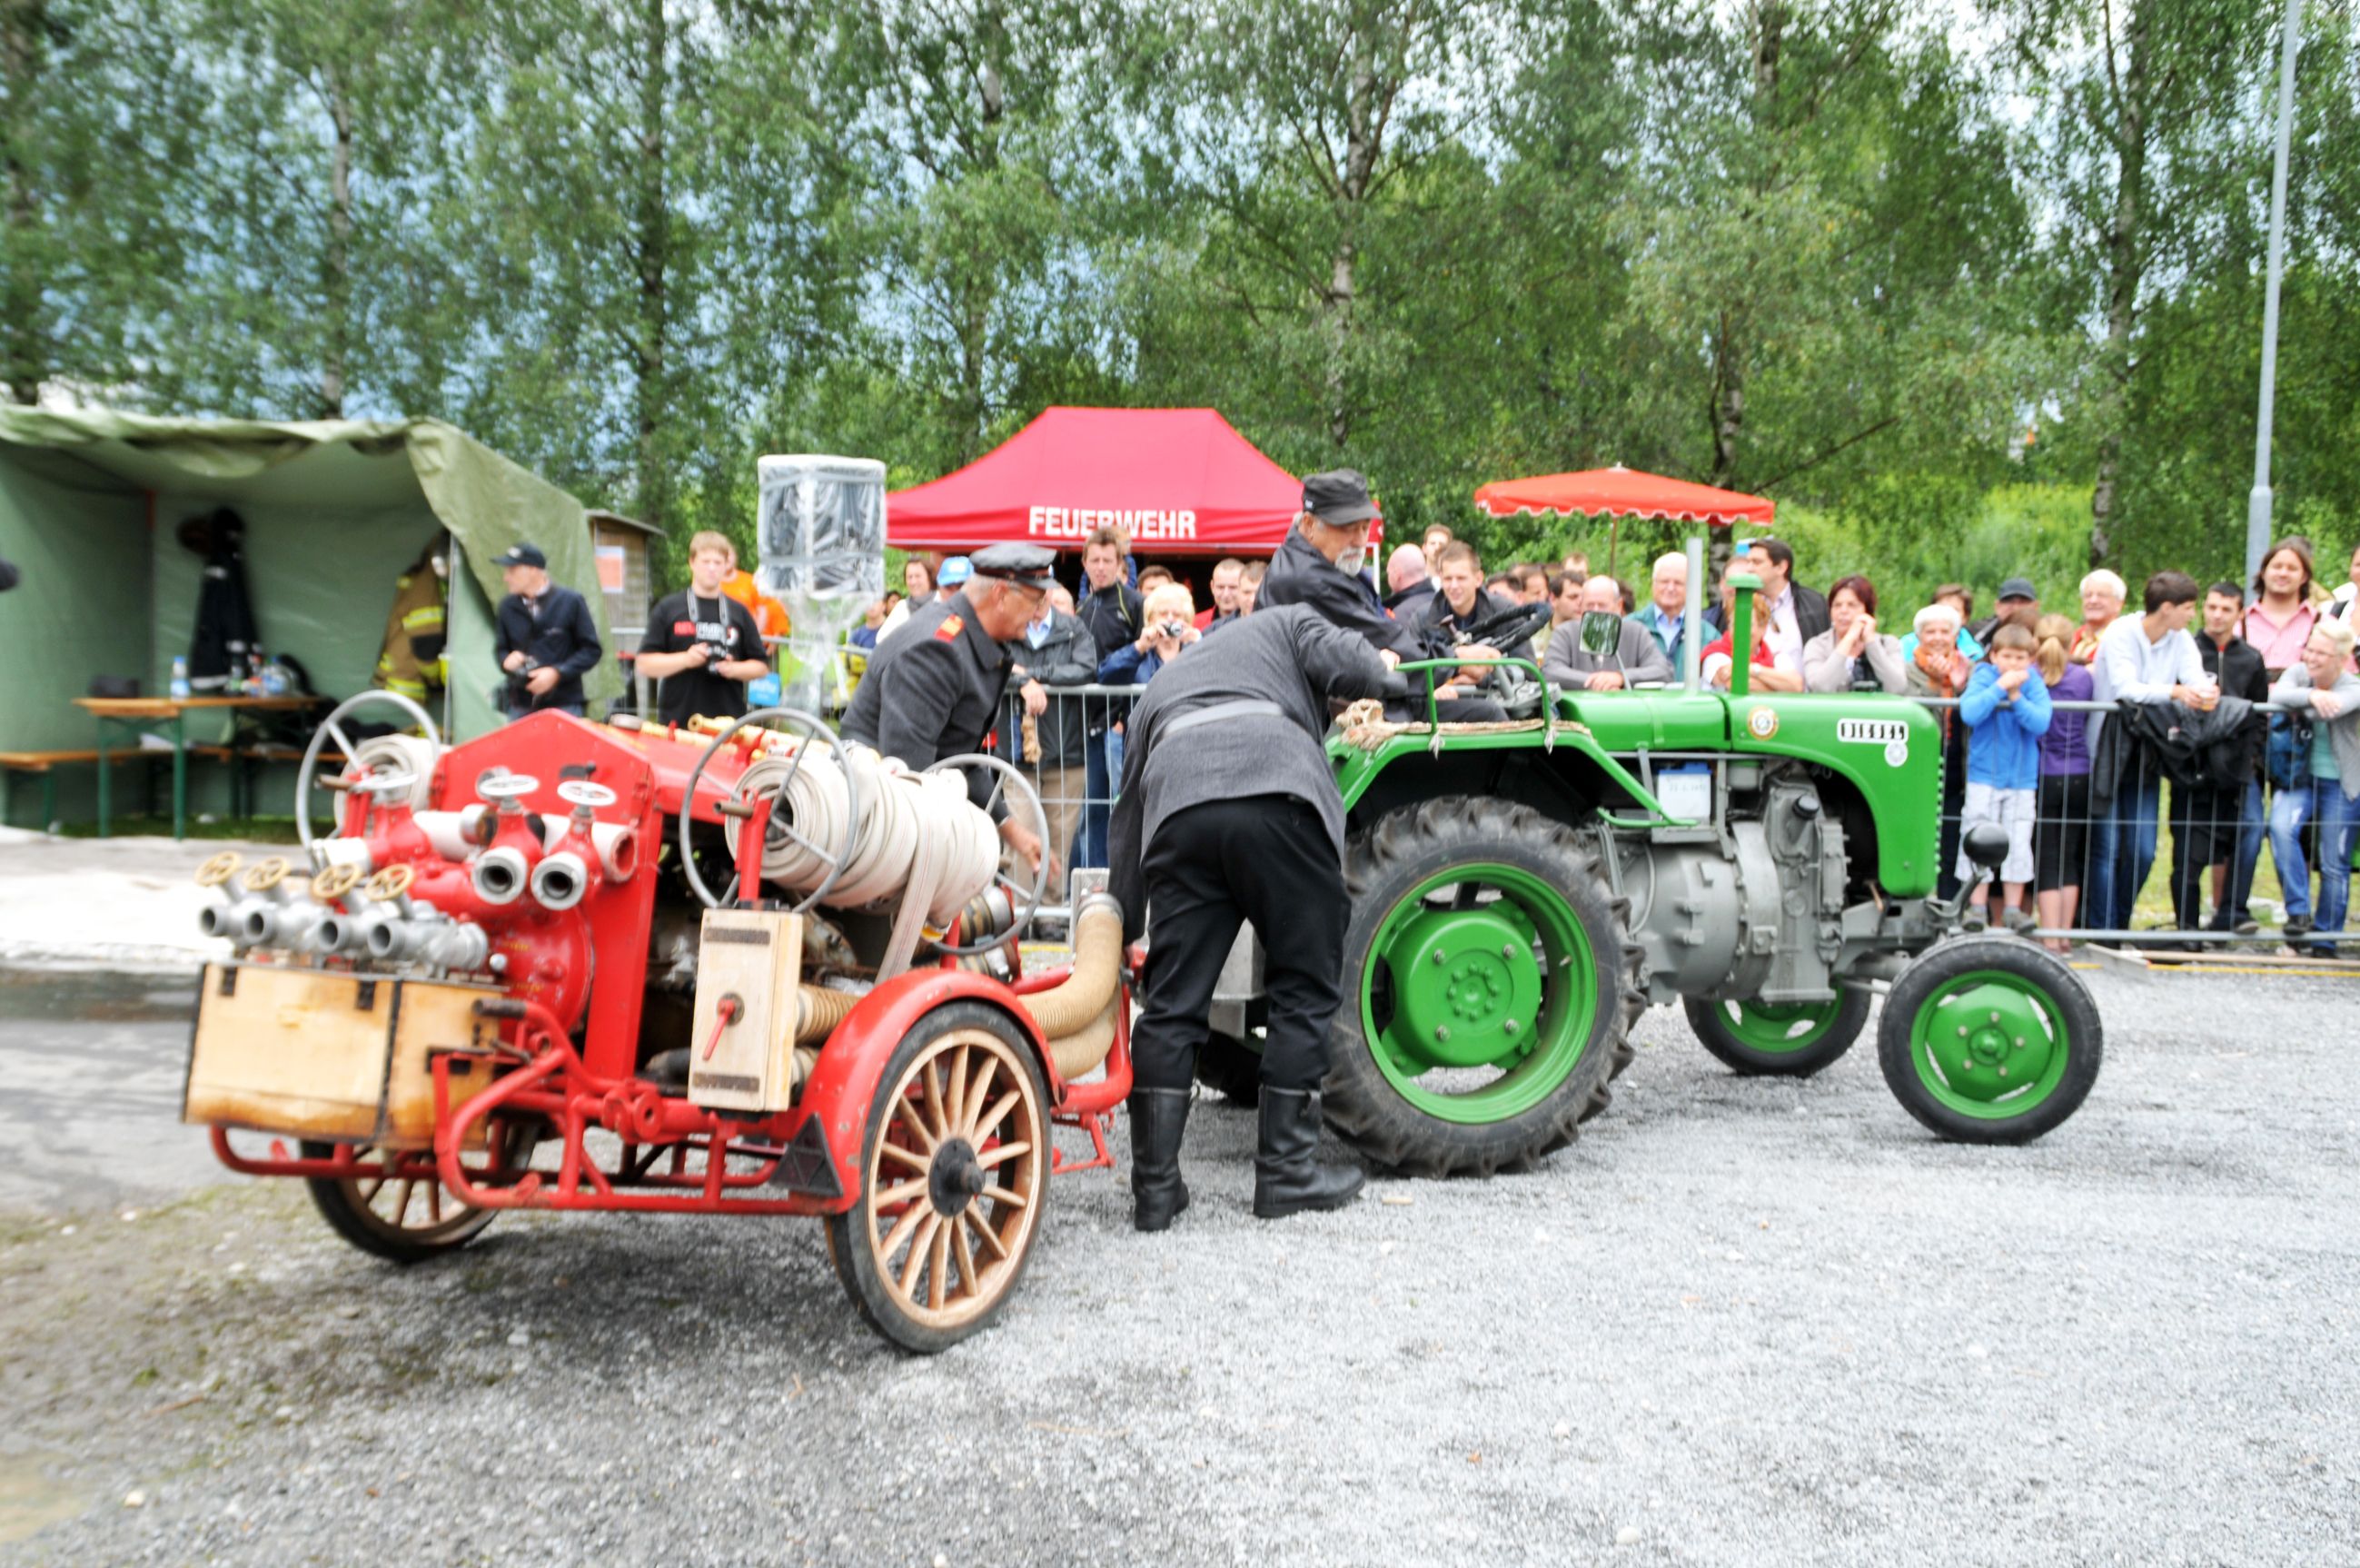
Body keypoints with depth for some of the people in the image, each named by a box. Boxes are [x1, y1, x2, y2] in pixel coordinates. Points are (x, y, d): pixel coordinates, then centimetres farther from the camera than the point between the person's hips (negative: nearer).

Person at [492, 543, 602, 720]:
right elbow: (500, 648, 19)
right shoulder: (508, 606, 8)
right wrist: (506, 660, -6)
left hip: (564, 707, -3)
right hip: (520, 709, 4)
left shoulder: (571, 601, -4)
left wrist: (557, 673, -15)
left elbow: (592, 650, -3)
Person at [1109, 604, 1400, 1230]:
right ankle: (1285, 1171, 13)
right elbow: (1342, 659, 7)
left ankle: (1155, 1188, 10)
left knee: (1170, 1005, 8)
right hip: (1278, 794, -3)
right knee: (1304, 991, 10)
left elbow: (1129, 813, 37)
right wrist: (1388, 678, 30)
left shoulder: (1159, 691, 40)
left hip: (1179, 812, 3)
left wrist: (1122, 933, 41)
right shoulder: (1286, 623, 32)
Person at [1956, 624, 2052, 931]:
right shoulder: (1983, 678, -4)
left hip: (2022, 779, 2)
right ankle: (1976, 906, 5)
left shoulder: (2034, 684, -1)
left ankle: (2013, 908, 11)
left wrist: (2016, 697, -22)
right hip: (1984, 777, -1)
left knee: (2019, 845, 4)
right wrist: (1999, 688, -21)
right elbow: (1969, 713, -20)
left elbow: (2041, 723, -13)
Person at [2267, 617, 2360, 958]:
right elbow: (2276, 696, -21)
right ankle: (2299, 911, -16)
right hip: (2300, 776, 2)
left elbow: (2332, 709, -29)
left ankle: (2325, 941, 15)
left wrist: (2292, 700, -14)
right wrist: (2310, 695, -39)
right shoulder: (2298, 674, -1)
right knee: (2281, 827, -27)